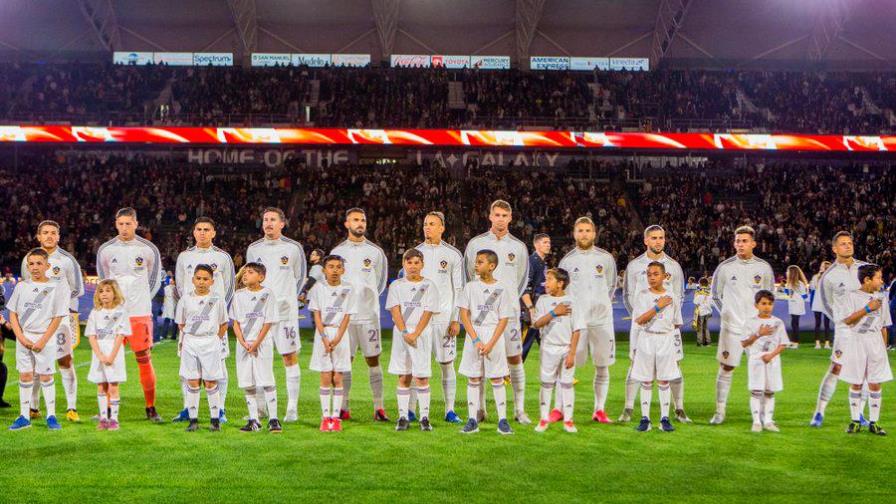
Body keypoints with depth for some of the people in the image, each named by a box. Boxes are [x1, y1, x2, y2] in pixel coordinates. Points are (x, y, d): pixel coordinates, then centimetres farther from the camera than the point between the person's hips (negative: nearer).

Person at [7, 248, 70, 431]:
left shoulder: (57, 287, -5)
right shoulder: (21, 287, 6)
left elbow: (57, 317, -7)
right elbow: (13, 314, 7)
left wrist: (43, 341, -12)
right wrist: (21, 337, -6)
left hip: (45, 337, -3)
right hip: (23, 337, 3)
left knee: (45, 375, 0)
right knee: (25, 375, 5)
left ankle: (51, 416, 9)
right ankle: (24, 417, 10)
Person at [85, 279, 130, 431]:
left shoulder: (120, 311, -1)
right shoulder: (95, 312, 6)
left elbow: (120, 336, -7)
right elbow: (91, 336, 1)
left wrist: (112, 356, -15)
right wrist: (100, 356, -12)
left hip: (114, 352, -3)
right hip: (99, 353, 3)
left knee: (113, 387, -3)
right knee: (101, 388, 6)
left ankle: (114, 419, 1)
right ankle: (103, 419, 12)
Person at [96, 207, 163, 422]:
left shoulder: (148, 249, 1)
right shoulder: (105, 250, 4)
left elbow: (154, 281, 12)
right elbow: (104, 282, 16)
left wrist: (139, 300, 9)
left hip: (140, 313, -1)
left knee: (144, 359, -1)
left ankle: (151, 408, 7)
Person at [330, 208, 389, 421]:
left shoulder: (375, 251, 4)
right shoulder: (337, 251, 6)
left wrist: (368, 298, 11)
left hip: (369, 314, -1)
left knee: (373, 360, -1)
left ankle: (379, 408, 1)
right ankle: (344, 408, 9)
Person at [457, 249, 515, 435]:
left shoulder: (501, 289, -1)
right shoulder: (470, 287, 3)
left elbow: (504, 320, -3)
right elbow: (464, 314, -1)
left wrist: (491, 344, -12)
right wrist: (476, 340, -11)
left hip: (494, 336, -2)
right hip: (473, 335, 2)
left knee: (497, 378, 1)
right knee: (473, 378, 4)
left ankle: (502, 420, 5)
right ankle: (472, 420, 7)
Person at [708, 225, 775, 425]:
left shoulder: (764, 268, 2)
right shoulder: (725, 267, -1)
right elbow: (715, 294, 11)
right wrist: (726, 313, 6)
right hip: (732, 327, -1)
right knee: (726, 368, 0)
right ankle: (720, 411, 8)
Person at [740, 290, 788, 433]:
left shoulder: (778, 322, 5)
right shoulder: (751, 322, 0)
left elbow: (783, 344, 3)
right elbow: (744, 343, -3)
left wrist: (771, 354, -12)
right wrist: (759, 334, -15)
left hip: (772, 360, 2)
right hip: (755, 360, -2)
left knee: (770, 392, 7)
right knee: (756, 391, -5)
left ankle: (768, 421, 13)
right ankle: (756, 421, -1)